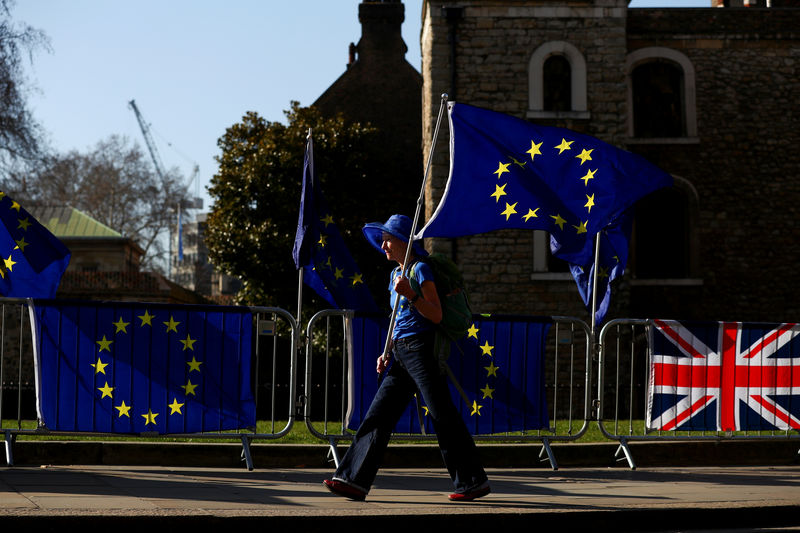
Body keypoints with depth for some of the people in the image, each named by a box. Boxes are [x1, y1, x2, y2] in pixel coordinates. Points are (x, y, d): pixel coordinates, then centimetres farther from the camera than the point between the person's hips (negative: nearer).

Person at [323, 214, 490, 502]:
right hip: (401, 355, 9)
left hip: (422, 350, -8)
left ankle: (474, 481, 3)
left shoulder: (421, 269, -6)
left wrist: (411, 295, -24)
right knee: (379, 415, 1)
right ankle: (353, 480, -1)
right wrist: (387, 353, 16)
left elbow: (436, 315, -12)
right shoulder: (395, 273, 19)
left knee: (443, 417, -6)